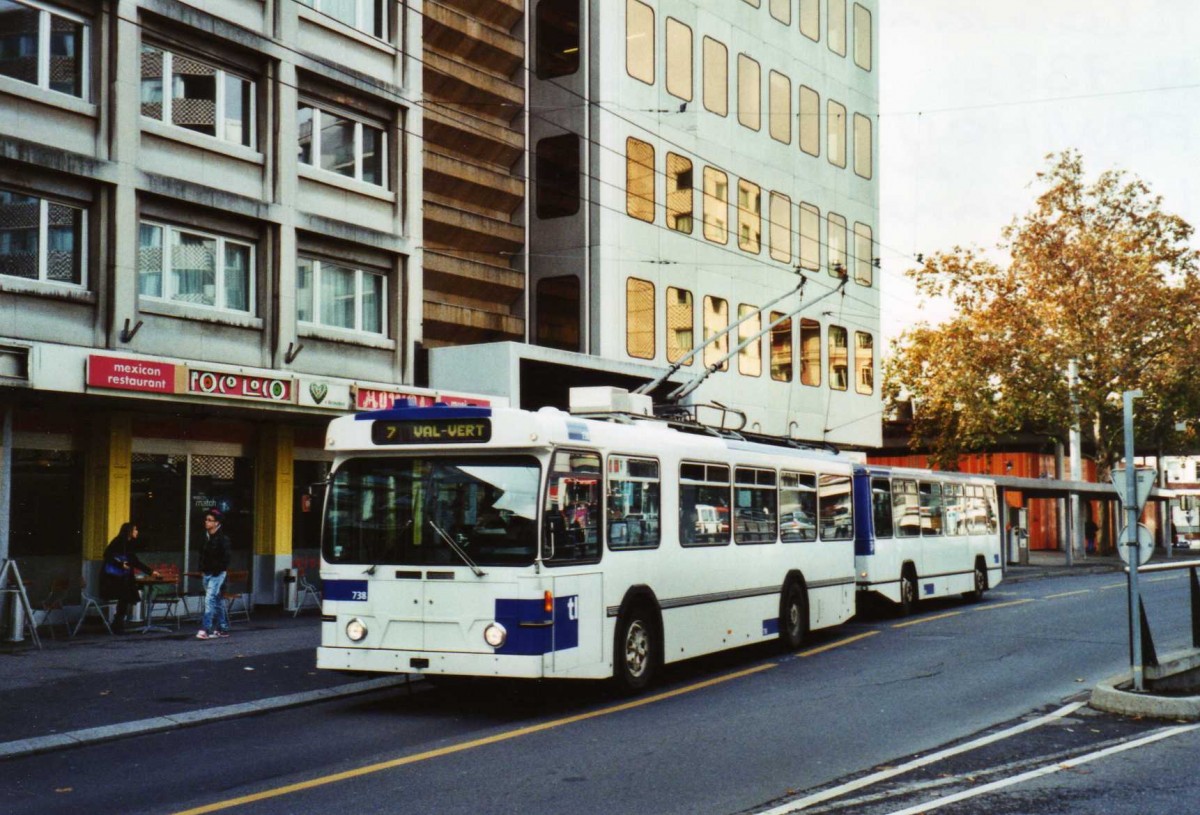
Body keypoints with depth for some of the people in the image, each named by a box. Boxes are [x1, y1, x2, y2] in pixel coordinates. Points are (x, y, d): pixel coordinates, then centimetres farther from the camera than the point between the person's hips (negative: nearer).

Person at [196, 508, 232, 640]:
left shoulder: (222, 538, -12)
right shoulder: (206, 537, 9)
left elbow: (225, 557, -15)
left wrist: (218, 570, -16)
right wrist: (202, 568, 9)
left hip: (217, 574, -8)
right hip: (207, 573, 8)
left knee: (210, 599, -15)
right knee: (217, 601, 13)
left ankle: (206, 629, -18)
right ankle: (223, 628, 21)